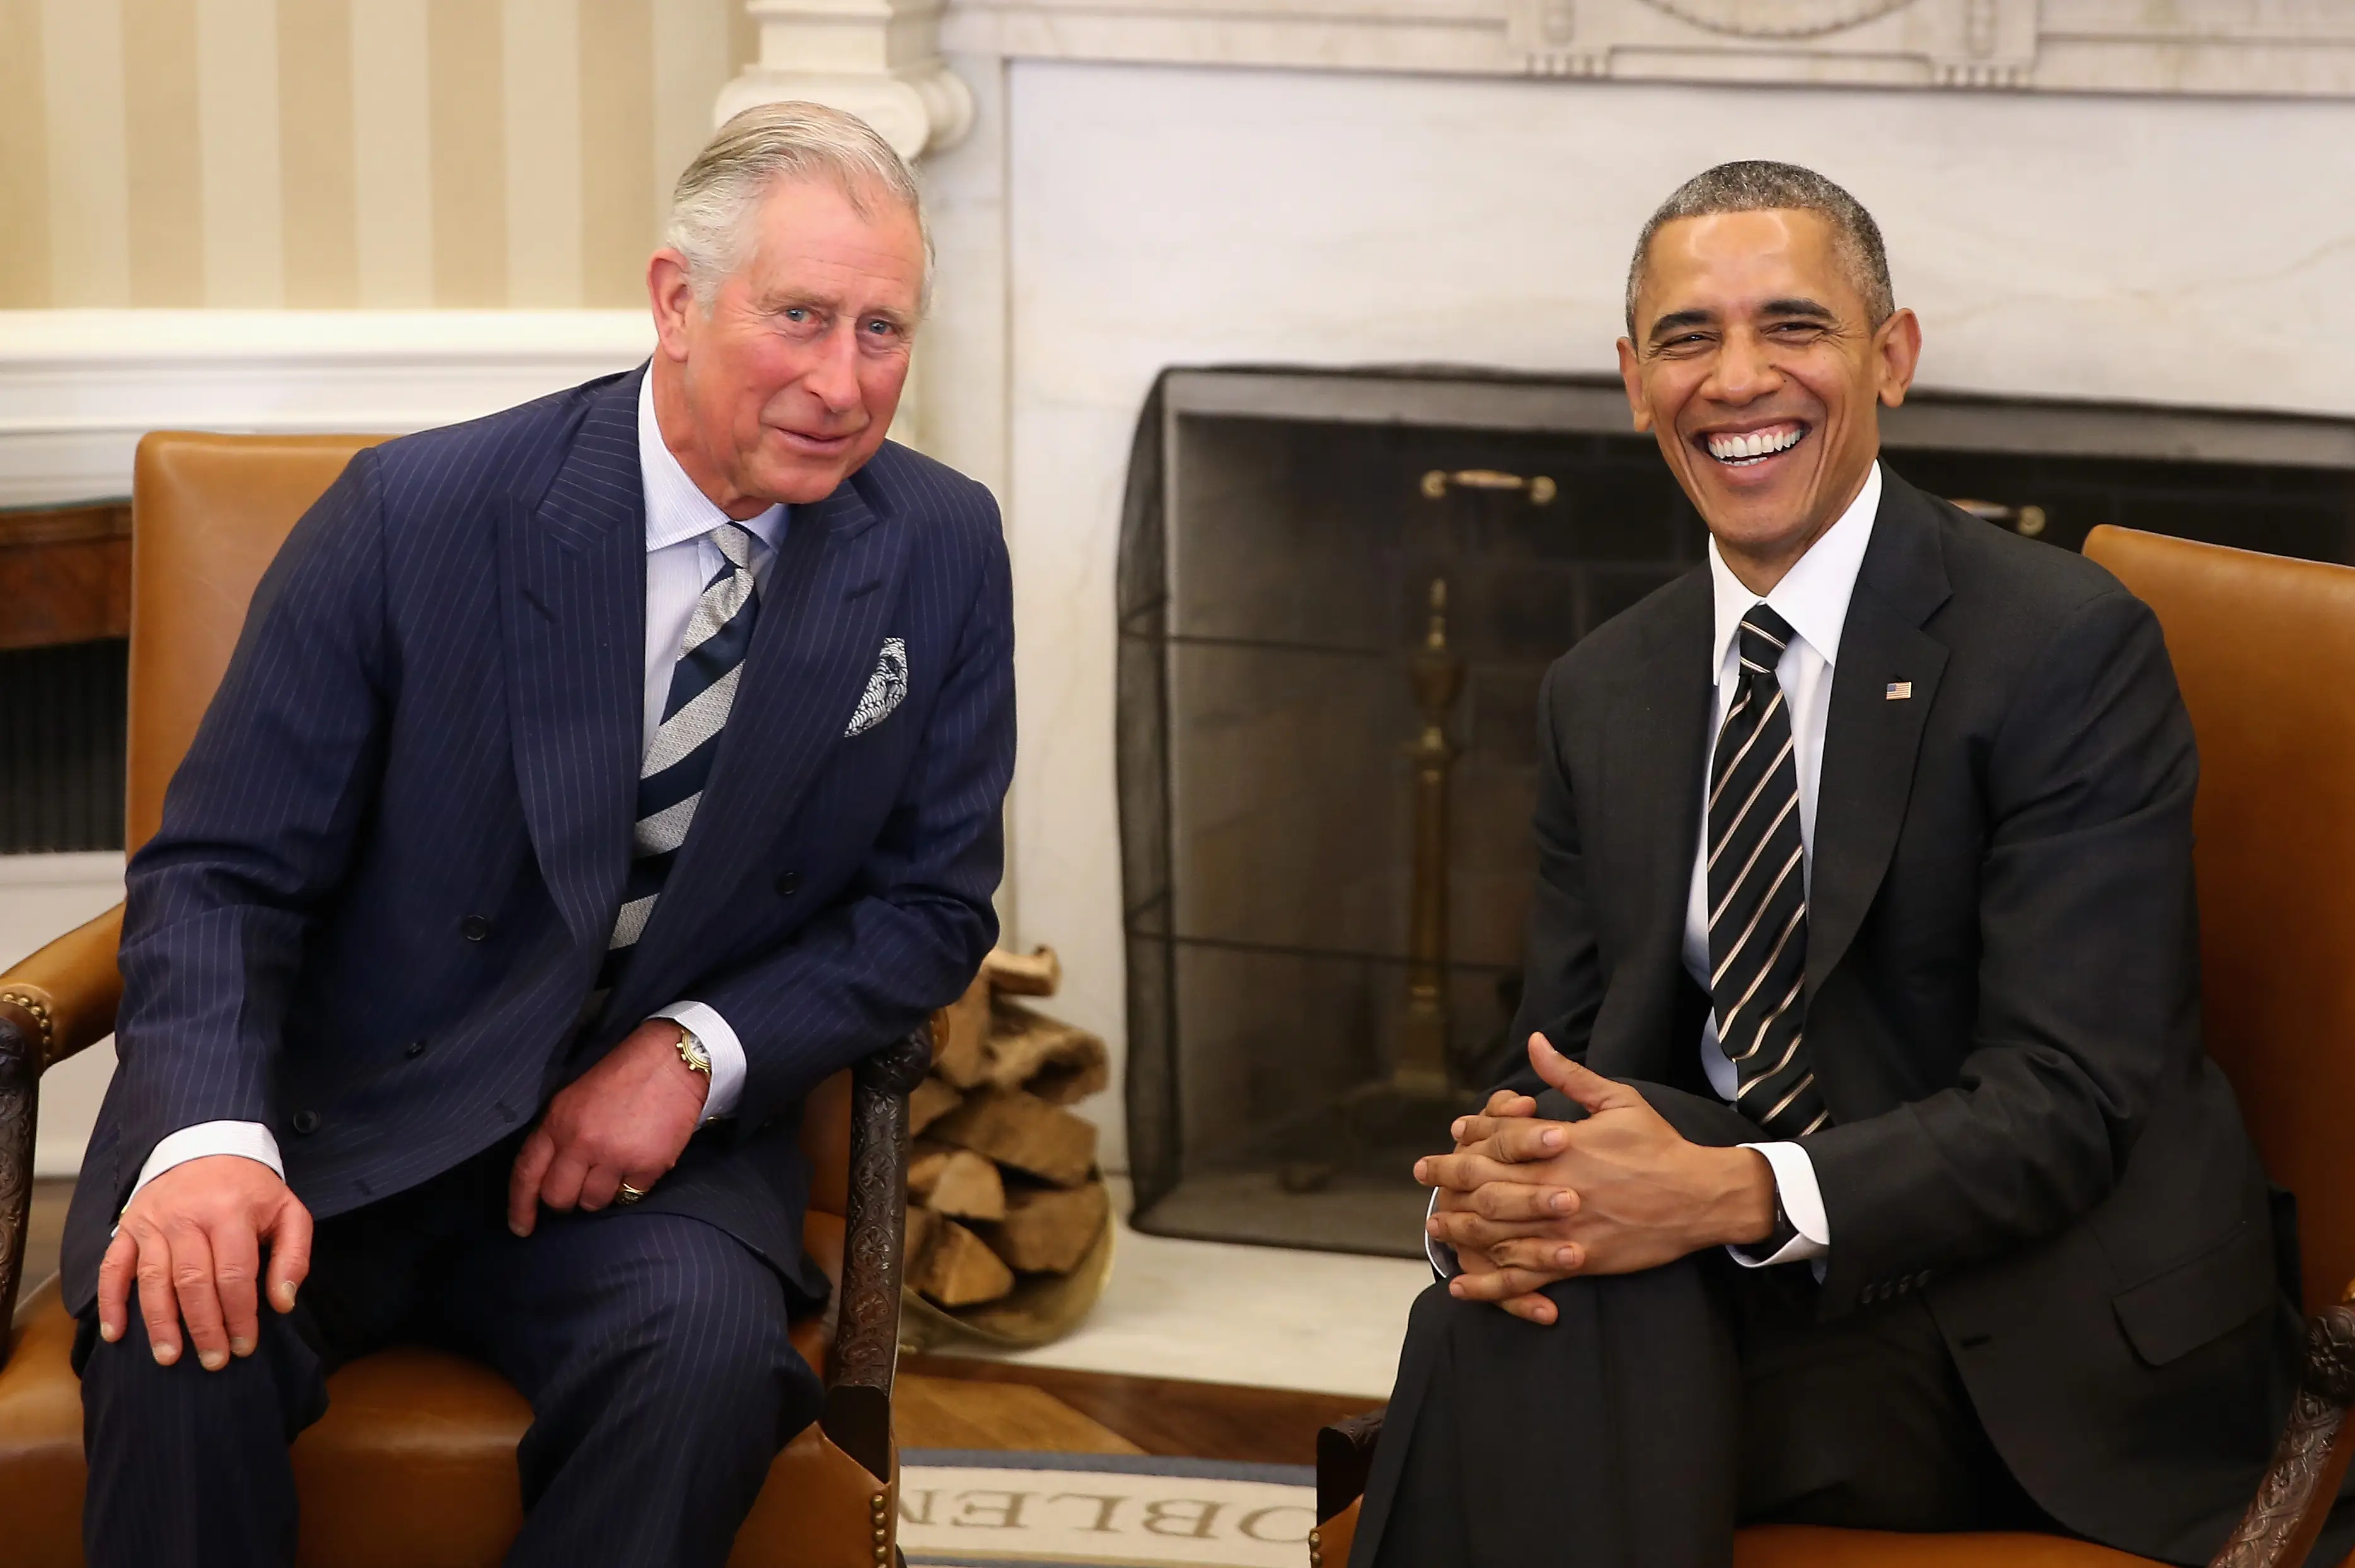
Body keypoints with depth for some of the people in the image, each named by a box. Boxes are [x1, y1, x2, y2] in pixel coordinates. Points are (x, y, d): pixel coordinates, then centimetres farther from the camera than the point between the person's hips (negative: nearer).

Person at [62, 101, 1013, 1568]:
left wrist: (696, 1054, -11)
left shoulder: (942, 552, -1)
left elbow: (931, 903, 7)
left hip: (646, 1133, 2)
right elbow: (222, 872, -8)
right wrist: (212, 1140, -28)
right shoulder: (419, 513, -10)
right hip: (336, 1127, -2)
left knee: (709, 1344, -32)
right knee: (189, 1328, -33)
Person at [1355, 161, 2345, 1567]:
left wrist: (1740, 1197, -32)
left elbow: (2066, 1101, -17)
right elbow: (1566, 1058, 8)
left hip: (2043, 1354, -5)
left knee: (1562, 1329, -29)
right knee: (1508, 1317, -28)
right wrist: (1493, 1188, -17)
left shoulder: (2068, 646, -9)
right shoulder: (1598, 695, 11)